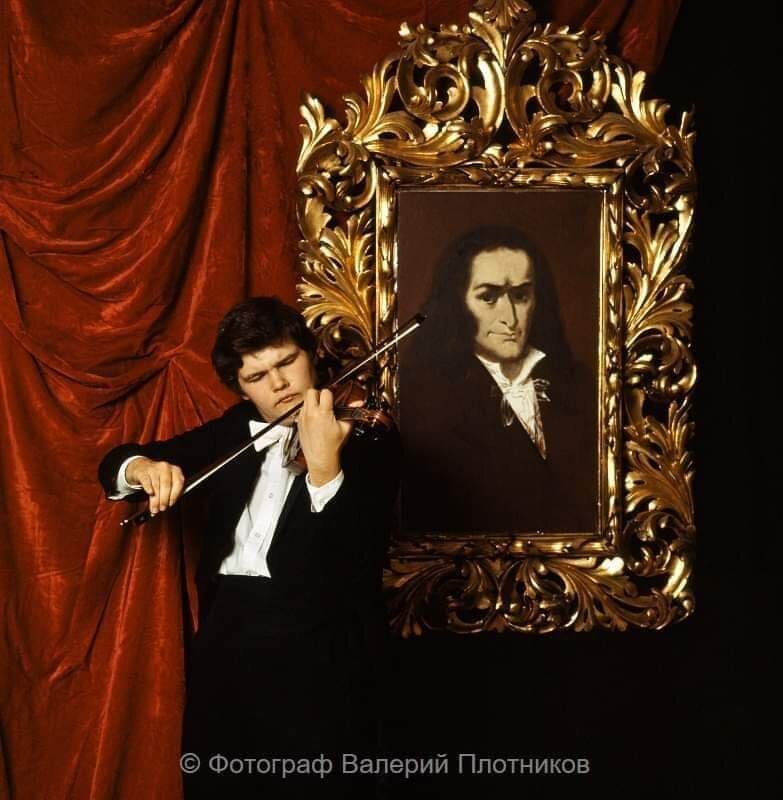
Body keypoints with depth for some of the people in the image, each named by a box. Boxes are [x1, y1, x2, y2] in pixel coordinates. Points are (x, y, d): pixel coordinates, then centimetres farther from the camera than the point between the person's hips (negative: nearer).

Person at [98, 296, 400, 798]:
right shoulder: (232, 431, 13)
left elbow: (362, 561, -17)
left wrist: (324, 468, -32)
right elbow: (117, 462, 14)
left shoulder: (368, 437, -4)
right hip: (226, 635, 5)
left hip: (318, 646, -5)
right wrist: (142, 466, -10)